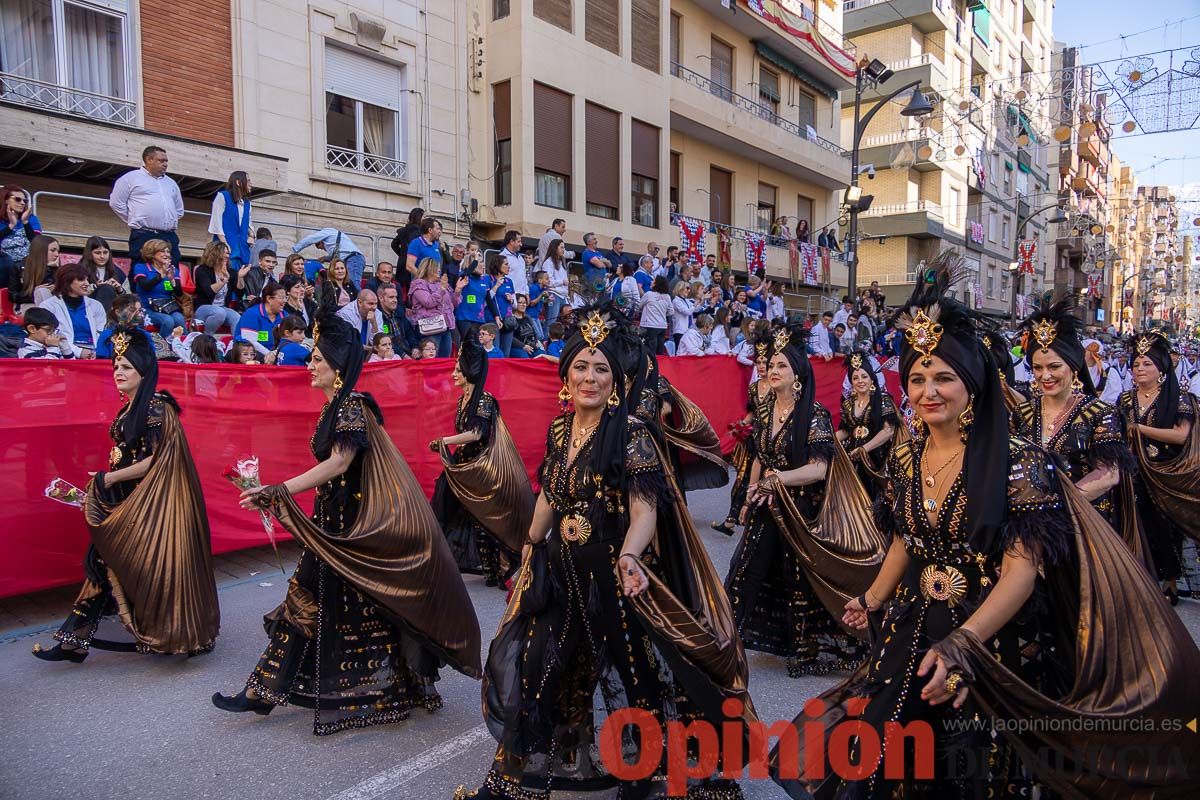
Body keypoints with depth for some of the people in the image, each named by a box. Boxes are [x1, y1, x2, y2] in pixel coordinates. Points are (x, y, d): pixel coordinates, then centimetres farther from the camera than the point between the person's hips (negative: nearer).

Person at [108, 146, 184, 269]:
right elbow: (116, 202, 4)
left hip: (170, 237, 5)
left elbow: (179, 209, 30)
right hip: (143, 236, -5)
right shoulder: (131, 178, 7)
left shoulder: (171, 183, 23)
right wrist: (134, 221, 4)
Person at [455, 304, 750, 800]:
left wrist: (628, 556, -40)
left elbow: (645, 507, -21)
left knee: (628, 675, 7)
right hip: (560, 572, 6)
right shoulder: (559, 430, 4)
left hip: (613, 574, -6)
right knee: (535, 668, 14)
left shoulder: (631, 434, -14)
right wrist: (530, 552, 20)